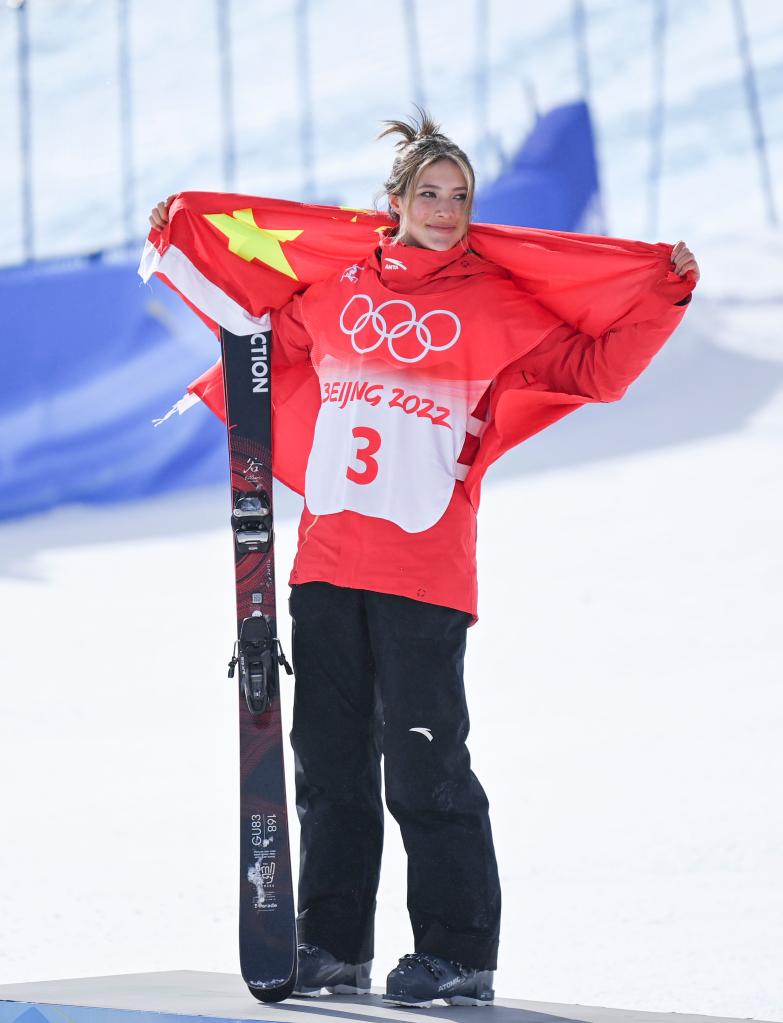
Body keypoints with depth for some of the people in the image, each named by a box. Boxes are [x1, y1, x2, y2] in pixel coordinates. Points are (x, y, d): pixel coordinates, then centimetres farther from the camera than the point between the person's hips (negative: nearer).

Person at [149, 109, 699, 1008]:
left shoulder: (495, 304, 3)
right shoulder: (337, 290, 13)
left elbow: (595, 370, 2)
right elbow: (263, 335, 30)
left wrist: (665, 300, -7)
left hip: (424, 561, -4)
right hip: (327, 556, 4)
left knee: (423, 760, -6)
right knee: (328, 758, 8)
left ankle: (459, 956, 0)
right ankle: (333, 948, 16)